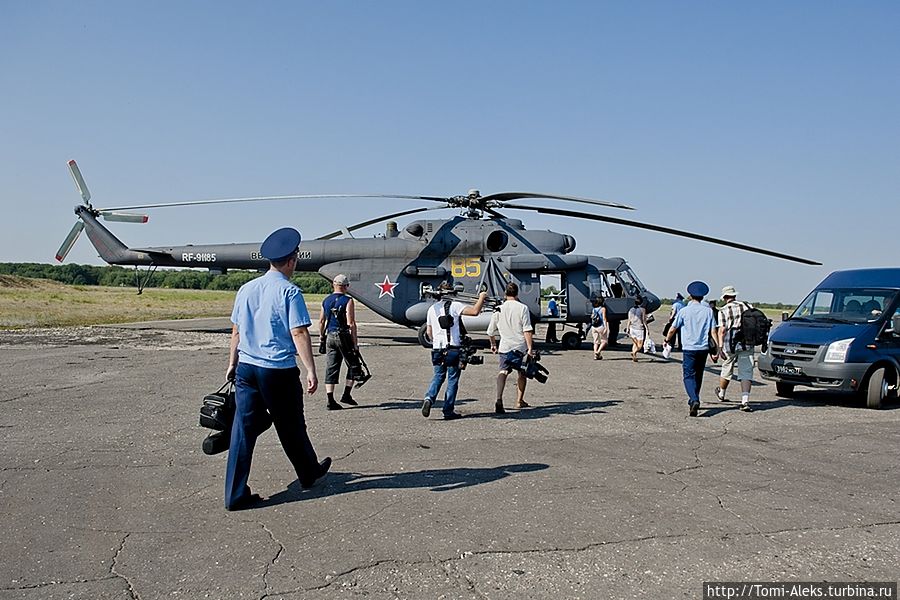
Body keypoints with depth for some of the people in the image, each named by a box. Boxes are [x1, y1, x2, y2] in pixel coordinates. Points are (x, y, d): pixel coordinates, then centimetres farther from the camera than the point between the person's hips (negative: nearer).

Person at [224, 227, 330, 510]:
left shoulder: (246, 289, 7)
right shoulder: (289, 292, -11)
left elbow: (236, 330, 13)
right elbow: (299, 333, -16)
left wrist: (232, 364, 22)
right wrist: (311, 370, -14)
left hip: (246, 367, 5)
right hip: (279, 371, -5)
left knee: (243, 428, 6)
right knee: (291, 427, 13)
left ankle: (235, 495, 8)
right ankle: (309, 473, 35)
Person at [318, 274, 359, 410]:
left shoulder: (326, 301, 9)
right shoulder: (348, 301, -8)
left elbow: (321, 321, 13)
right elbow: (351, 323, -13)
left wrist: (321, 338, 22)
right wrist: (355, 342, -10)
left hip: (330, 337, 5)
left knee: (331, 369, 6)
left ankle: (330, 400, 2)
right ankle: (346, 395, 10)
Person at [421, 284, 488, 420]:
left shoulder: (432, 308, 10)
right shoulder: (454, 306, -7)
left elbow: (429, 331, 15)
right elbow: (475, 311, -19)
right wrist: (481, 298, -4)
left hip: (437, 349, 5)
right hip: (453, 349, -5)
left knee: (438, 376, 17)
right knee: (452, 380, 5)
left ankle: (429, 398, -7)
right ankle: (448, 411, 7)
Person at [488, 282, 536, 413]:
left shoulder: (499, 309, 5)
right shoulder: (522, 308, -5)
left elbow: (490, 331, 14)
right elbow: (527, 330, -12)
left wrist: (493, 345, 30)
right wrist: (530, 348, -10)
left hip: (504, 347, 1)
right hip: (520, 347, -1)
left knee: (503, 371, -8)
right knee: (522, 373, 18)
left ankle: (499, 399, -31)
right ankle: (519, 401, 28)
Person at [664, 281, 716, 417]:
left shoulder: (684, 311, -4)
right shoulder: (708, 311, 3)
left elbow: (672, 329, 2)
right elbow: (713, 330, 1)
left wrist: (667, 340, 21)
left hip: (689, 348, -3)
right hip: (703, 348, 3)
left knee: (689, 376, -4)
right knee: (698, 376, 18)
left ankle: (694, 400, -25)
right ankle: (693, 400, 29)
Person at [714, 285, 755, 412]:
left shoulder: (723, 310, -3)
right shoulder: (746, 306, 8)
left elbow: (722, 330, -12)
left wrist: (720, 347, -15)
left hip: (730, 345, -1)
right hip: (746, 344, 2)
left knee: (727, 370, 17)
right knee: (746, 373, -1)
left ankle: (721, 393, 40)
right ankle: (745, 402, -13)